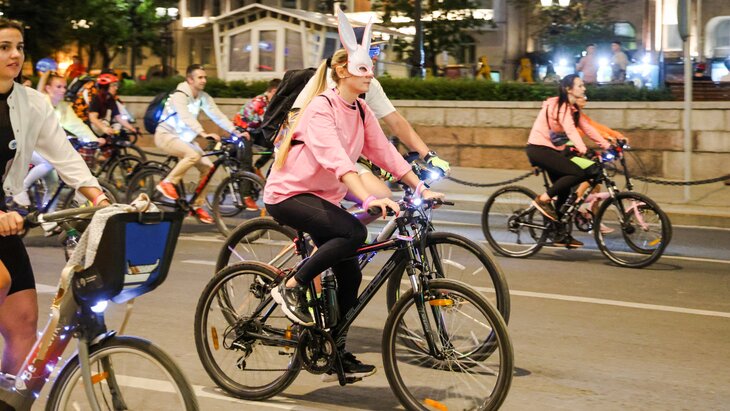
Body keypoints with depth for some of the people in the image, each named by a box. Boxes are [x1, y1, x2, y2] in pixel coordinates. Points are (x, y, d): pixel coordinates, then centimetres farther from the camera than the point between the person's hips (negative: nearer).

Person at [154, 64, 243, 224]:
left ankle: (197, 206, 4)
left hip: (183, 138, 8)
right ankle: (167, 183, -16)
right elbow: (186, 117, -36)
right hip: (166, 135, -8)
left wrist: (236, 132, -18)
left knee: (207, 166, -6)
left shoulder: (203, 97, 1)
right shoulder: (180, 95, -21)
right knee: (194, 155, -33)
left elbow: (217, 115, -5)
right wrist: (203, 133, -50)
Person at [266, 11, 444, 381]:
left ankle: (337, 354, 17)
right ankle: (291, 288, -14)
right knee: (354, 232, -30)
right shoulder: (321, 108, -21)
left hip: (323, 197, 8)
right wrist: (369, 198, -45)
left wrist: (422, 189, -6)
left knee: (349, 275, 3)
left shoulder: (361, 111, 5)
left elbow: (385, 153, 3)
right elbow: (336, 158, -34)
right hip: (288, 194, -8)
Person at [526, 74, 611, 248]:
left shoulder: (572, 108, 11)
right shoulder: (559, 106, -19)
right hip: (539, 149, -10)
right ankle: (543, 199, -11)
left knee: (564, 191, 8)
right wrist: (583, 149, -47)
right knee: (578, 173, -21)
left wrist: (607, 144, -4)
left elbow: (587, 128, 6)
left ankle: (561, 235, 14)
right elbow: (570, 129, -33)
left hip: (551, 150, 10)